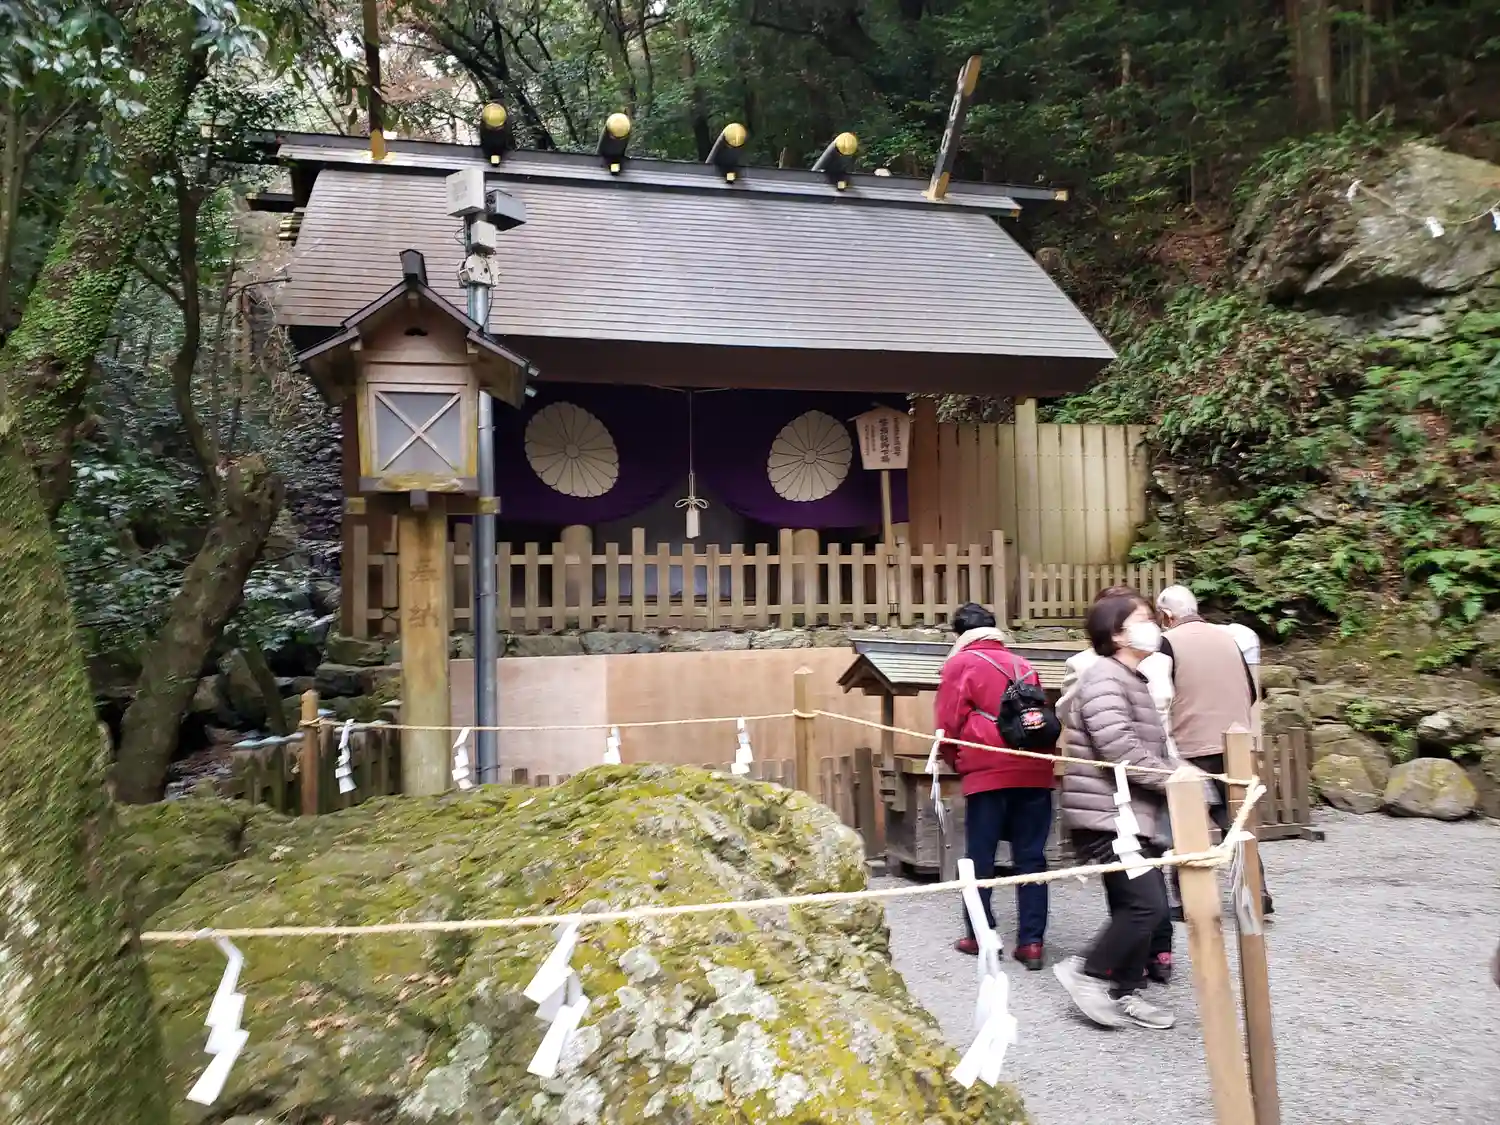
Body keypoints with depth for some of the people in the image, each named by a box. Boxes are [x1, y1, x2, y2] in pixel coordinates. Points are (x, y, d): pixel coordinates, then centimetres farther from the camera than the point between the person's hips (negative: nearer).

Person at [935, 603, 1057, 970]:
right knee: (1031, 857, 7)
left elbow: (948, 724, 0)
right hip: (1034, 770, 4)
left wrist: (957, 764, 15)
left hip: (988, 772, -4)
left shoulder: (960, 663, 4)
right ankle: (1031, 941, 6)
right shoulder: (1023, 665, 19)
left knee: (980, 856, 7)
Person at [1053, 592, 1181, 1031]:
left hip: (1130, 814, 10)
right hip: (1105, 815, -10)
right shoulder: (1104, 675, -14)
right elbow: (1120, 749, -24)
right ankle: (1087, 972, 2)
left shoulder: (1135, 681, 19)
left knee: (1134, 906, 11)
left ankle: (1127, 993, 22)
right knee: (1149, 904, -12)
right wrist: (1174, 779, -16)